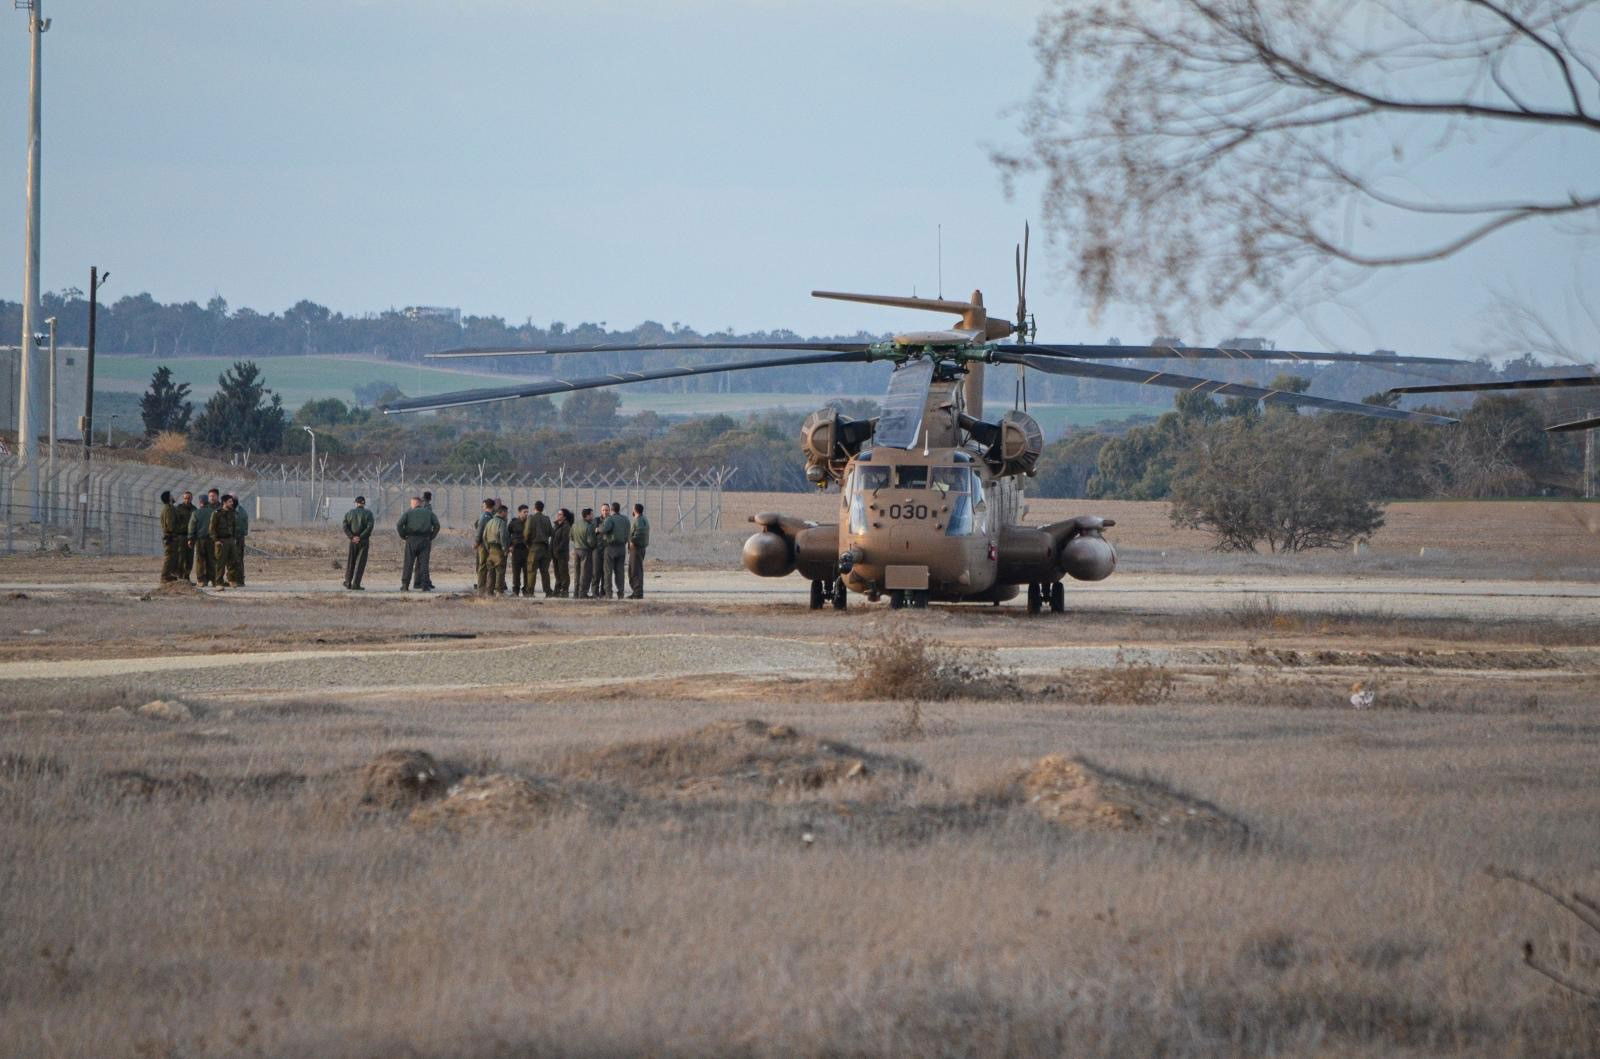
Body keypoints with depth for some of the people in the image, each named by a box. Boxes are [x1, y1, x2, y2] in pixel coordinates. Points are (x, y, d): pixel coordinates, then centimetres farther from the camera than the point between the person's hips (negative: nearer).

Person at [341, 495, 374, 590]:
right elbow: (370, 527, -15)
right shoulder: (368, 513, -4)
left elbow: (345, 527, -5)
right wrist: (360, 537, -13)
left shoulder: (349, 513, 4)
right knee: (360, 563, 1)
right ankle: (356, 584, -4)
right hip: (364, 540, -2)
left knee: (350, 562, 15)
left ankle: (348, 583, 23)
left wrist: (352, 537, -10)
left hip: (352, 541, 2)